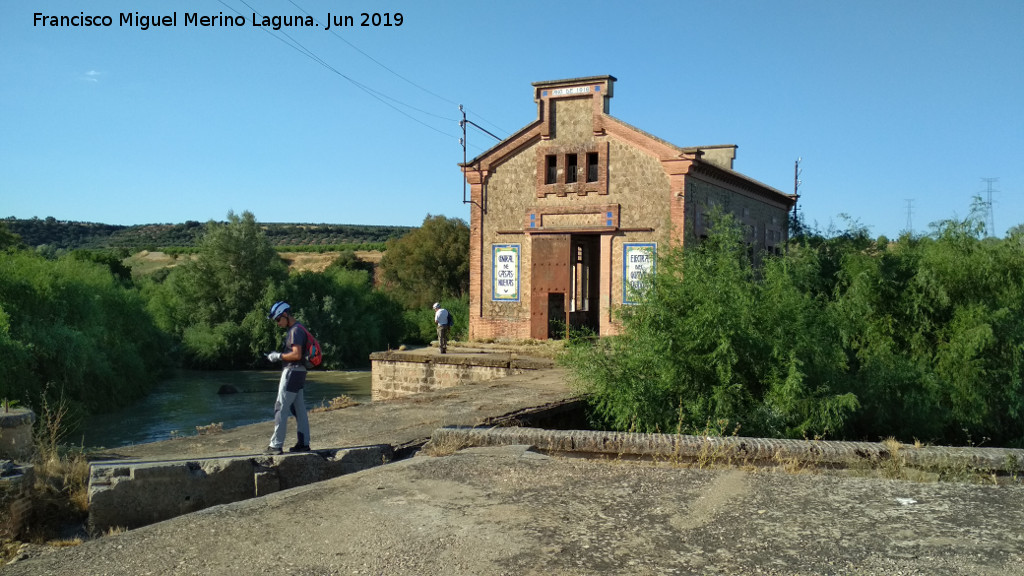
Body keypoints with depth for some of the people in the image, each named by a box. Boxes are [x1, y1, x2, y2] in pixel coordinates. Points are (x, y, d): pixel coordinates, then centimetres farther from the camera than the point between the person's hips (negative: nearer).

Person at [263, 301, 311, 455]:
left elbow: (296, 355, -23)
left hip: (292, 372, -10)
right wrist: (279, 356, 11)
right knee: (299, 409, 11)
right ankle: (304, 443, 14)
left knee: (281, 408, -7)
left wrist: (278, 356, -13)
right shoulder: (293, 329, 16)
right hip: (297, 372, 10)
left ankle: (276, 445, -5)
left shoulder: (295, 330, -16)